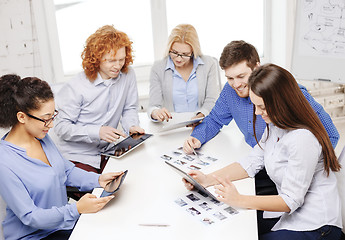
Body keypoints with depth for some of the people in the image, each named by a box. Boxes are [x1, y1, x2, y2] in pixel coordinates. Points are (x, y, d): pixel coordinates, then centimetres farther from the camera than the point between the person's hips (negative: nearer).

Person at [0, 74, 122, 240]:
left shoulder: (42, 137, -1)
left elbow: (67, 170, 11)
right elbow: (30, 217, -23)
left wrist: (98, 179, -5)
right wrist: (77, 209, -32)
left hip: (62, 219, 7)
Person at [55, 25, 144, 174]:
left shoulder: (128, 75, -1)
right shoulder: (76, 87, -16)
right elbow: (61, 127, -13)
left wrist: (131, 126, -11)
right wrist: (97, 132, -25)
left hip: (105, 153, 5)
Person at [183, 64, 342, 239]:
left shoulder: (303, 139, -26)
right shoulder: (274, 125, 3)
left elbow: (291, 200, -24)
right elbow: (252, 162, 4)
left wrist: (239, 200, -29)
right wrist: (207, 180, -7)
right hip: (292, 215, 8)